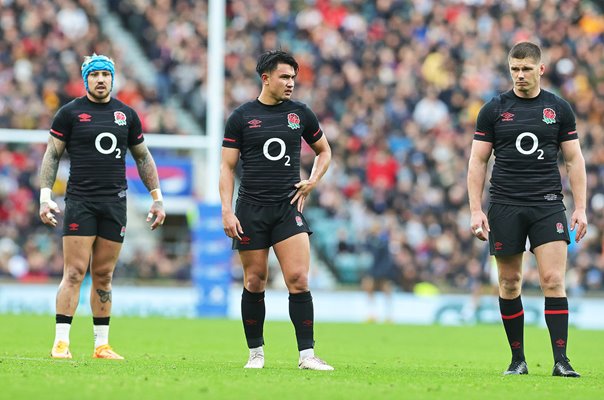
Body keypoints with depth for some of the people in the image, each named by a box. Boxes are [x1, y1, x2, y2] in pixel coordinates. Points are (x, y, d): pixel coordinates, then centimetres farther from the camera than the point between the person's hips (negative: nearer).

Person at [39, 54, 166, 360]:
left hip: (115, 203, 3)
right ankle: (61, 342, -9)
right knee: (75, 273, -10)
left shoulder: (126, 114, 12)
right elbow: (52, 155, 3)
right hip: (80, 201, -3)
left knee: (103, 276, 6)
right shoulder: (70, 113, 2)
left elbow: (143, 158, 20)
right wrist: (45, 196, -8)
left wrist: (157, 199, 15)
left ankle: (102, 345, 10)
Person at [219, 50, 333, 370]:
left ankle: (307, 354, -10)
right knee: (254, 283, 4)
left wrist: (313, 181, 5)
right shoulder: (241, 117, 1)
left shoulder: (300, 113, 7)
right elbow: (227, 166, 2)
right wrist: (227, 212, -7)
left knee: (298, 279, -11)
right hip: (251, 209, -1)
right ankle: (256, 353, 17)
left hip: (289, 208, 1)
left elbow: (324, 151, 22)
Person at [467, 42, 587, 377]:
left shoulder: (559, 109, 6)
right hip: (505, 207, 1)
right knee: (510, 283, 3)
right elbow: (478, 161, 6)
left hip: (548, 205, -1)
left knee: (553, 280, -11)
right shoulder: (494, 110, 5)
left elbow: (574, 160, 9)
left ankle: (561, 360, -11)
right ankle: (518, 359, 13)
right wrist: (476, 210, -2)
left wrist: (580, 209, 2)